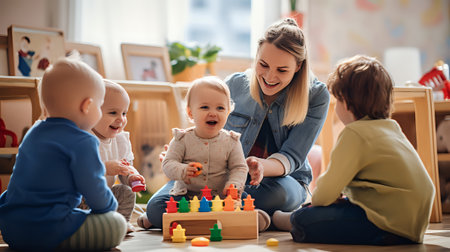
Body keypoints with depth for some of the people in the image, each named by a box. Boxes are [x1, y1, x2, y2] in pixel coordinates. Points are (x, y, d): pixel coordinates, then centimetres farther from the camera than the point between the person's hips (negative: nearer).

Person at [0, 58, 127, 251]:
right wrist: (108, 207, 14)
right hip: (47, 231, -10)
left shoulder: (33, 132, 16)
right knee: (117, 224, -7)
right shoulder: (82, 142, -13)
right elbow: (93, 189, -8)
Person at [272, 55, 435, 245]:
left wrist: (315, 201, 9)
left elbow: (326, 192, -13)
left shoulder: (355, 133, -13)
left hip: (389, 228, -10)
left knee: (303, 221, -11)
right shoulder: (392, 128, 17)